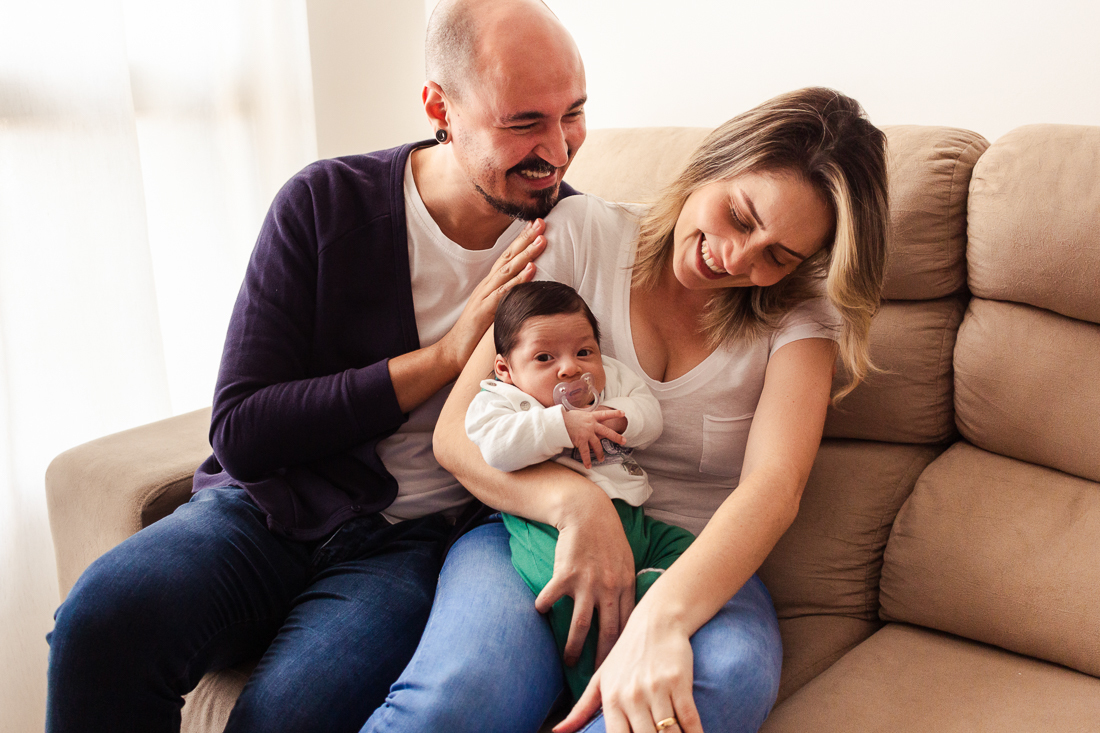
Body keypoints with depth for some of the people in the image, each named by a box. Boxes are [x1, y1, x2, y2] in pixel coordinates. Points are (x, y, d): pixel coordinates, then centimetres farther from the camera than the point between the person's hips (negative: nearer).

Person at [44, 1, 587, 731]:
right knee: (106, 614, -30)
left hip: (415, 539, 0)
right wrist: (446, 355, -15)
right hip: (274, 506, 1)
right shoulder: (327, 203, -5)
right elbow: (239, 433, -9)